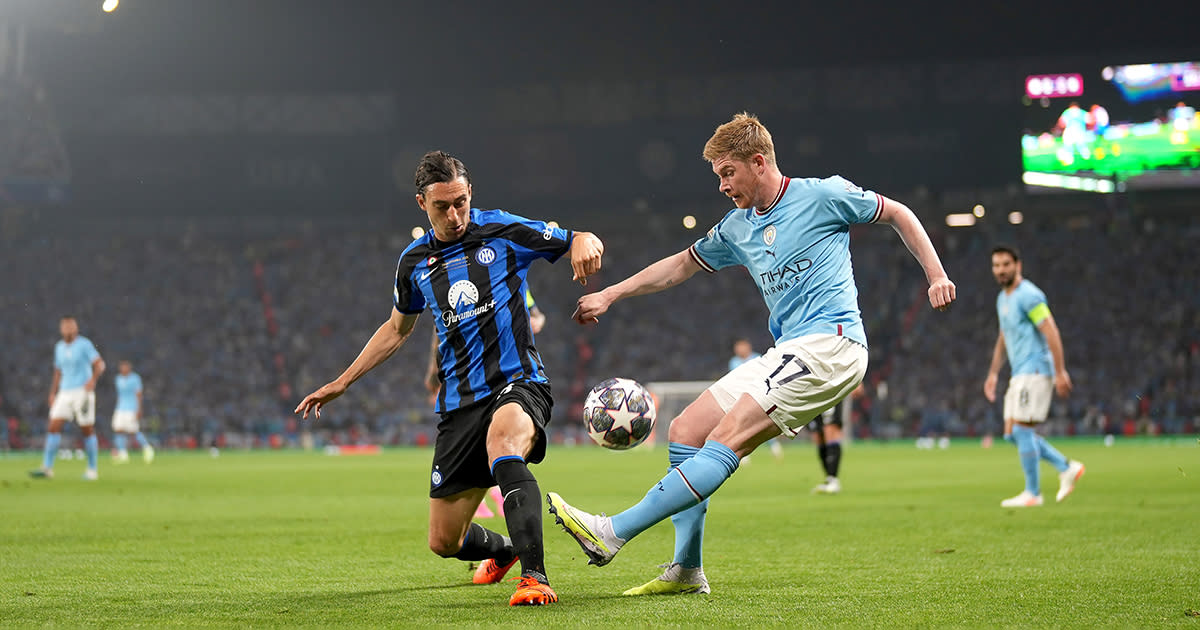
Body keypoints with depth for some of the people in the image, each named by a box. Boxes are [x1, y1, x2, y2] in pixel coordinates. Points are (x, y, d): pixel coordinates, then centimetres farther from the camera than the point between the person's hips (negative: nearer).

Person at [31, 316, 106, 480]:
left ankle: (92, 469, 10)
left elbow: (99, 364, -12)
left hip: (83, 392, -5)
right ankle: (47, 468, -10)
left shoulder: (84, 344, -5)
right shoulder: (59, 347, 12)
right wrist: (52, 394, 15)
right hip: (65, 393, 5)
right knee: (53, 427, -8)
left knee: (87, 430, 0)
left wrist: (93, 380, -29)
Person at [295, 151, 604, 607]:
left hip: (517, 383, -5)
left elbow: (580, 240, 5)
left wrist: (584, 244, -21)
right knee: (444, 542, 5)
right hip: (459, 401, 5)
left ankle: (535, 577, -45)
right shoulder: (415, 261, 9)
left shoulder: (503, 231, -2)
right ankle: (502, 549, 42)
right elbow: (397, 328, 25)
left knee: (502, 447, -42)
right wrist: (341, 383, 23)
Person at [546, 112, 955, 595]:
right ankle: (686, 571, 4)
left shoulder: (822, 196, -1)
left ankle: (611, 534, -27)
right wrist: (609, 295, 26)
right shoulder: (736, 228, 17)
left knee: (725, 442, -19)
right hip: (786, 354, 9)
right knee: (684, 433, 1)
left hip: (829, 342, -8)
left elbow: (898, 214, 8)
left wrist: (935, 275, 1)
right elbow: (681, 266, 29)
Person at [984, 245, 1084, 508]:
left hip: (1035, 370, -10)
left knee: (1021, 429, -11)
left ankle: (1032, 493, -4)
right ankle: (1067, 468, 13)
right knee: (1012, 434, 6)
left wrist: (1060, 372, -21)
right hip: (1019, 375, 10)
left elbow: (1052, 333, -18)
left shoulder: (1028, 296, -13)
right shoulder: (1003, 299, 17)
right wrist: (993, 373, 25)